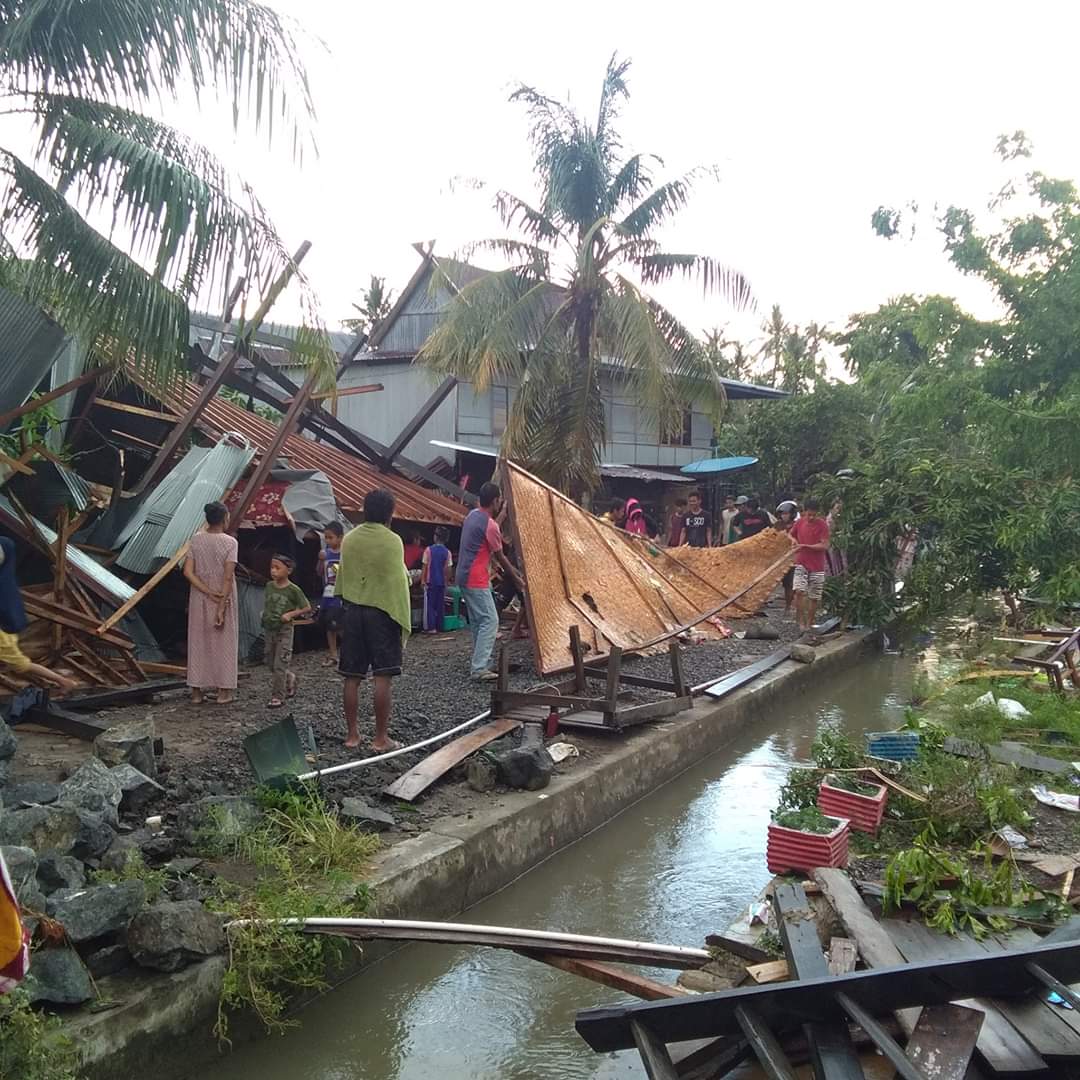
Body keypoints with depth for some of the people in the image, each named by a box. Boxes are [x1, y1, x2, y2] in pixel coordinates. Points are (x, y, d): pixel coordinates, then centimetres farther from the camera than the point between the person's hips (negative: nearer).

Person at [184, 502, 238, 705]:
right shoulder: (230, 542, -12)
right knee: (223, 642, 7)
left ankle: (196, 691, 14)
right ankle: (224, 691, 11)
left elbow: (187, 571, -8)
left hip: (200, 599, 3)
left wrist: (209, 593, -10)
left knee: (198, 642, 11)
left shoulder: (196, 539, -1)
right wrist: (221, 607, -16)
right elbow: (228, 577, -17)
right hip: (224, 599, -3)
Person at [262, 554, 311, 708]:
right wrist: (264, 614, 5)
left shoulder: (293, 590, -12)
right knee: (271, 664, 13)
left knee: (280, 665, -5)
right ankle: (290, 679, 39)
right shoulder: (269, 586, 3)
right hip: (270, 629, 6)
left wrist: (291, 614, -18)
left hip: (285, 630, -6)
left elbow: (307, 608, -7)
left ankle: (278, 697, 4)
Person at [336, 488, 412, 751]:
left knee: (352, 676, 9)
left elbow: (341, 577, 10)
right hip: (381, 611, -5)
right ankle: (381, 738, 1)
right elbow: (398, 584, -12)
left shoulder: (349, 539, 6)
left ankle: (352, 734, 16)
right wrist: (404, 623, -8)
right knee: (383, 677, -1)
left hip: (353, 610, 5)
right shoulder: (392, 541, -10)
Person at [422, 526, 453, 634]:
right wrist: (446, 581, 11)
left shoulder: (429, 550, -7)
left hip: (430, 581, -3)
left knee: (430, 604, 1)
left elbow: (425, 566, -6)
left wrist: (423, 580, 0)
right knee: (440, 605, 9)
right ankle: (439, 627, 12)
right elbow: (448, 569, 0)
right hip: (442, 582, 3)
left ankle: (431, 627, -4)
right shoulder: (447, 552, 0)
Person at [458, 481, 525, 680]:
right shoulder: (490, 525, -17)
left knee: (478, 621, 16)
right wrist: (517, 580, 3)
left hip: (466, 577, 10)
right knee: (490, 621, -10)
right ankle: (479, 668, -14)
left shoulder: (472, 515, 8)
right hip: (477, 581, -10)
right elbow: (500, 557, -8)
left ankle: (480, 662, 22)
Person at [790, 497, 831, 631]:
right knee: (799, 591, -18)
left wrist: (806, 546, -23)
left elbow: (825, 545, -15)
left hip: (817, 566, -2)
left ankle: (809, 623, 21)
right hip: (801, 563, 2)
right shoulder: (800, 522, 2)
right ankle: (800, 619, -5)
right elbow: (790, 534, 20)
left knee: (814, 597, 6)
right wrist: (793, 540, -2)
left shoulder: (822, 525, -9)